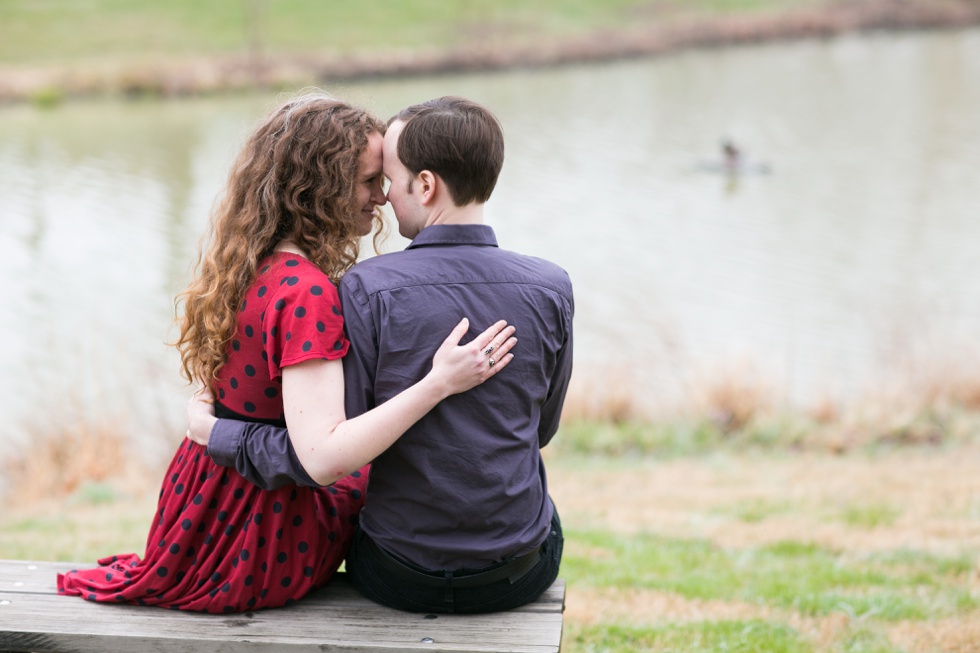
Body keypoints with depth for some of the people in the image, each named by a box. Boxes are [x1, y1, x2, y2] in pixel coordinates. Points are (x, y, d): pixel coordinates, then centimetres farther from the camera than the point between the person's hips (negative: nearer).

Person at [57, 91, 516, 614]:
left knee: (373, 471, 29)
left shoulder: (249, 266, 0)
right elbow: (322, 457, -36)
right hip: (255, 545, -8)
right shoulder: (306, 293, -28)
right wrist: (438, 384, -39)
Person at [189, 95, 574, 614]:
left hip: (400, 579, -1)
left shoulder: (368, 290, -19)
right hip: (521, 573, 1)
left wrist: (217, 435, -3)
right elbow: (540, 429, 4)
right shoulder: (550, 290, -10)